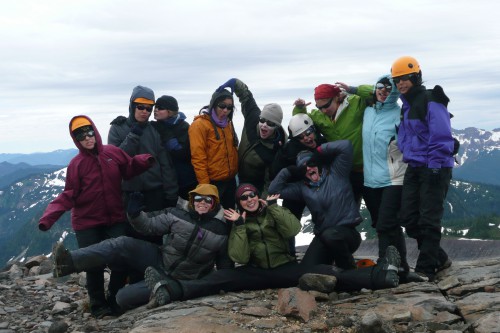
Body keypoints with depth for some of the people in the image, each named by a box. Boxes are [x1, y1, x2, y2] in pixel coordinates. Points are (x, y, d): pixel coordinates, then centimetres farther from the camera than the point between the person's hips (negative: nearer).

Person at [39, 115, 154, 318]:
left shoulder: (113, 152, -3)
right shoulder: (76, 164, -9)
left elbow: (130, 168, 7)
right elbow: (69, 195, -10)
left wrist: (145, 161, -14)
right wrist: (49, 217, -22)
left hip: (116, 219, 2)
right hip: (87, 223, -2)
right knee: (94, 265, 4)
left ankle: (115, 301, 23)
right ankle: (98, 305, 22)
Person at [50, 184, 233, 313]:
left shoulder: (222, 230, -9)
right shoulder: (177, 214, -3)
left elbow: (225, 264, 1)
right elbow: (151, 226, -2)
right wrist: (135, 214, -20)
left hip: (179, 280, -4)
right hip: (160, 260, 4)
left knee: (124, 297, -19)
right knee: (123, 244, -22)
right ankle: (70, 261, -26)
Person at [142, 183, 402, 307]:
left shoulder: (274, 212, 8)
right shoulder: (239, 222, 7)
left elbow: (293, 229, -13)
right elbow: (241, 258, -7)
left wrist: (273, 207, -16)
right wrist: (239, 227, -15)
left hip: (285, 268, 0)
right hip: (255, 273, 0)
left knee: (321, 272, -21)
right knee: (223, 278, -24)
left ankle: (378, 276, -37)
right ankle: (171, 289, -45)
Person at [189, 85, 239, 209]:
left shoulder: (227, 124, 11)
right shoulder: (199, 125, -11)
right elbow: (198, 159, -16)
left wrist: (235, 173, 11)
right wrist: (205, 185, -19)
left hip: (230, 181, 7)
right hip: (213, 183, -7)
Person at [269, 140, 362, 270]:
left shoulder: (336, 173, 2)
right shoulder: (302, 187, 12)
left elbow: (345, 145, -8)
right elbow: (274, 189, 8)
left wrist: (320, 151, -1)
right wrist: (289, 171, 2)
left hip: (348, 232, -3)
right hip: (323, 237, 3)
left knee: (330, 234, -39)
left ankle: (349, 269, -10)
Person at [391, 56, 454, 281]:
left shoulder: (430, 102, -13)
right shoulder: (406, 105, 15)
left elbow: (442, 137, -18)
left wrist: (435, 166, -20)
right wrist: (407, 157, 16)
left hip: (434, 169, -9)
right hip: (414, 168, 9)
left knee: (428, 220, -5)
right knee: (409, 218, 7)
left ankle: (426, 269, 2)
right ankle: (439, 258, 22)